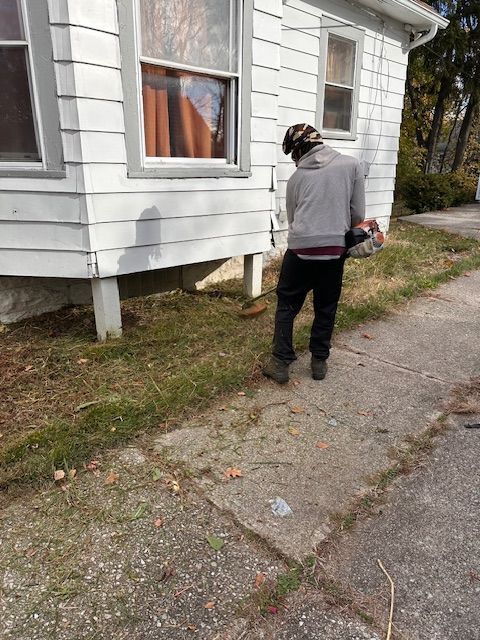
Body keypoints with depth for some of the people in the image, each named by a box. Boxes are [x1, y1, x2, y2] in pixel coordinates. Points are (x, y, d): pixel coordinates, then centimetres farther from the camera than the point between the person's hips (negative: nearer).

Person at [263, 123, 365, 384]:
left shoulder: (297, 177, 11)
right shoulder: (351, 165, 8)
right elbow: (358, 214, 6)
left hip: (300, 248, 0)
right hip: (334, 250, 1)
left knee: (286, 305, 13)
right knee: (326, 309, 16)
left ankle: (281, 362, 14)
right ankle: (319, 361, 25)